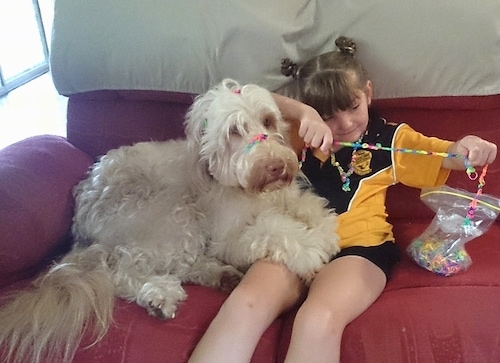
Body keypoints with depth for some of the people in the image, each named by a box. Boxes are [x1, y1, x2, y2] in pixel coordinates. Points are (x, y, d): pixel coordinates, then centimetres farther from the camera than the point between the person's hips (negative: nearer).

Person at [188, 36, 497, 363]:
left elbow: (448, 156, 14)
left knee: (317, 322, -35)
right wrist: (304, 113, -8)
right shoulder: (304, 132, 20)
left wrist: (470, 147, -12)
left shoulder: (390, 138, 16)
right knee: (243, 305, -31)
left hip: (357, 246, -1)